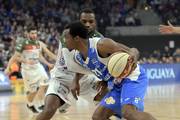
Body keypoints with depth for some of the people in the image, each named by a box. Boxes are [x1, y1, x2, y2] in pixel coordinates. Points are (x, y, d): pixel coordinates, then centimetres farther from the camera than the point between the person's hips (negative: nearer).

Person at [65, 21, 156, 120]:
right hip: (118, 84, 9)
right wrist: (76, 81, 15)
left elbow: (133, 51, -22)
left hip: (133, 77, -9)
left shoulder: (101, 44, -23)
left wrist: (133, 57, -46)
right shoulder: (77, 57, 3)